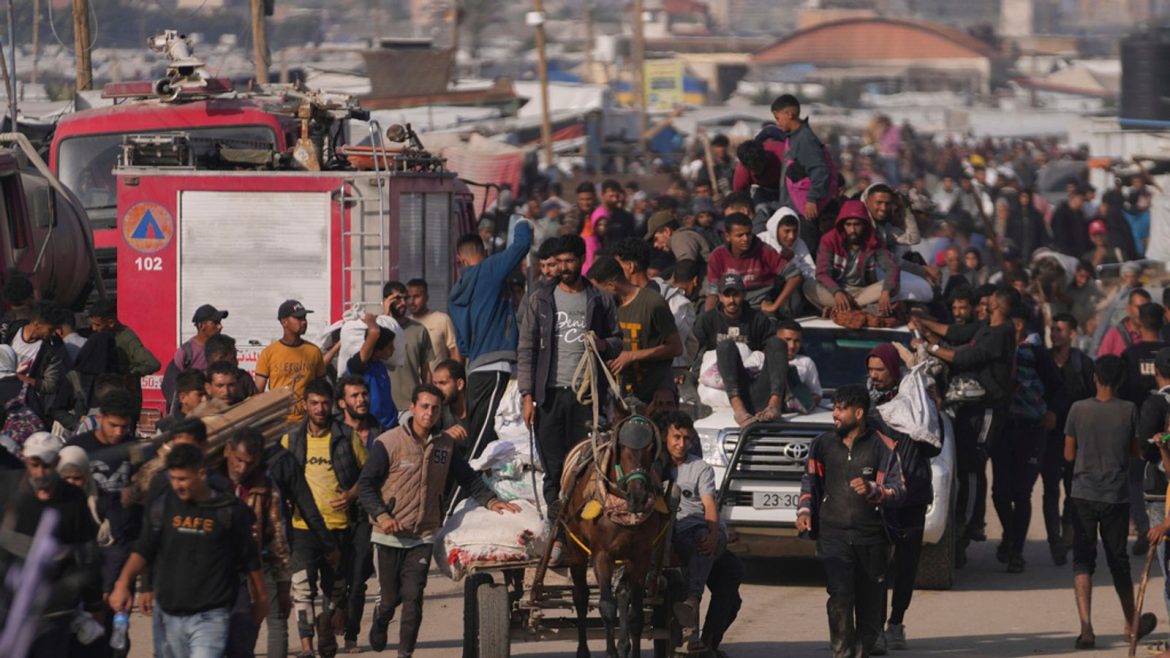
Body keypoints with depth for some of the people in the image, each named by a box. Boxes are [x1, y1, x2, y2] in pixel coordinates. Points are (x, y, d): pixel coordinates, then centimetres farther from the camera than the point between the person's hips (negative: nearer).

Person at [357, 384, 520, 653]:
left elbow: (468, 478, 13)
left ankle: (406, 652, 1)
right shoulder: (388, 443, -9)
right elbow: (365, 484, -8)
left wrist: (491, 501, -2)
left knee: (413, 596, -7)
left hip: (424, 536, 2)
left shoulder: (445, 445, 4)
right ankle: (379, 624, 39)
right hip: (390, 535, -2)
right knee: (390, 597, 5)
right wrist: (382, 515, -20)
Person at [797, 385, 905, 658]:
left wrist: (872, 490, -20)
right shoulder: (823, 444, 8)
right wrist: (804, 510, 4)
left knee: (870, 601, 6)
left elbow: (898, 489, -2)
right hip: (833, 534, 0)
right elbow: (810, 480, 19)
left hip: (871, 536, 0)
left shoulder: (882, 446, -1)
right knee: (840, 594, -17)